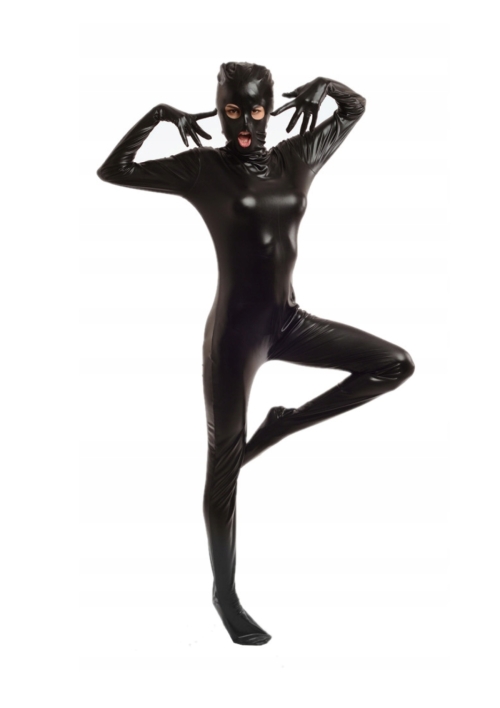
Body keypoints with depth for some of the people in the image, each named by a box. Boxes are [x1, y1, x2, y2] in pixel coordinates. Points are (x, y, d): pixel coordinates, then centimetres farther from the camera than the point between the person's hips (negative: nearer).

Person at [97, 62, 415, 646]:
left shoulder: (296, 157, 6)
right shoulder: (201, 168, -5)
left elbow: (355, 107, 20)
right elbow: (112, 171, -9)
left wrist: (322, 87, 1)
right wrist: (156, 116, -12)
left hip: (288, 320, 5)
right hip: (237, 328, -5)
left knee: (396, 365, -1)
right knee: (225, 464, 2)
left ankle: (280, 426, 6)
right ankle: (225, 594, 18)